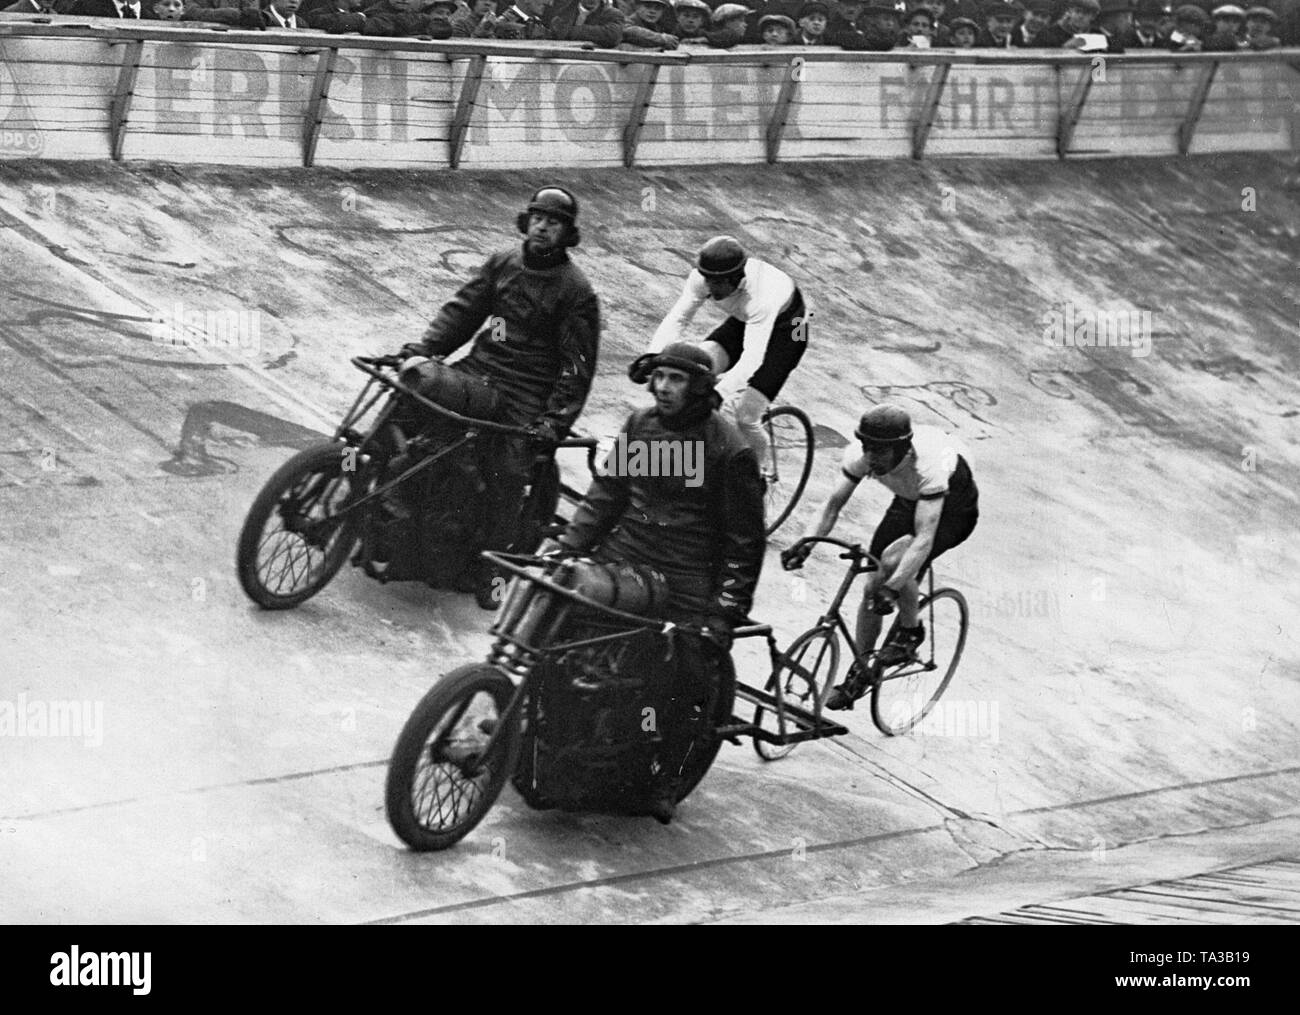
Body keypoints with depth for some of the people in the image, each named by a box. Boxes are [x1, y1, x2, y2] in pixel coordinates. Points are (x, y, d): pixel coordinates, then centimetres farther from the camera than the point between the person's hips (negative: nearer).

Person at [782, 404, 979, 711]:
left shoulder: (928, 464, -42)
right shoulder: (861, 455, -27)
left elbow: (924, 538, -47)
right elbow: (834, 504, -19)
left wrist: (893, 588, -55)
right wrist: (806, 544, -35)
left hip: (954, 509, -5)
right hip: (909, 501, 6)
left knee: (893, 559, -31)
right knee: (872, 587, -2)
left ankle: (911, 630, -5)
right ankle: (859, 674, 15)